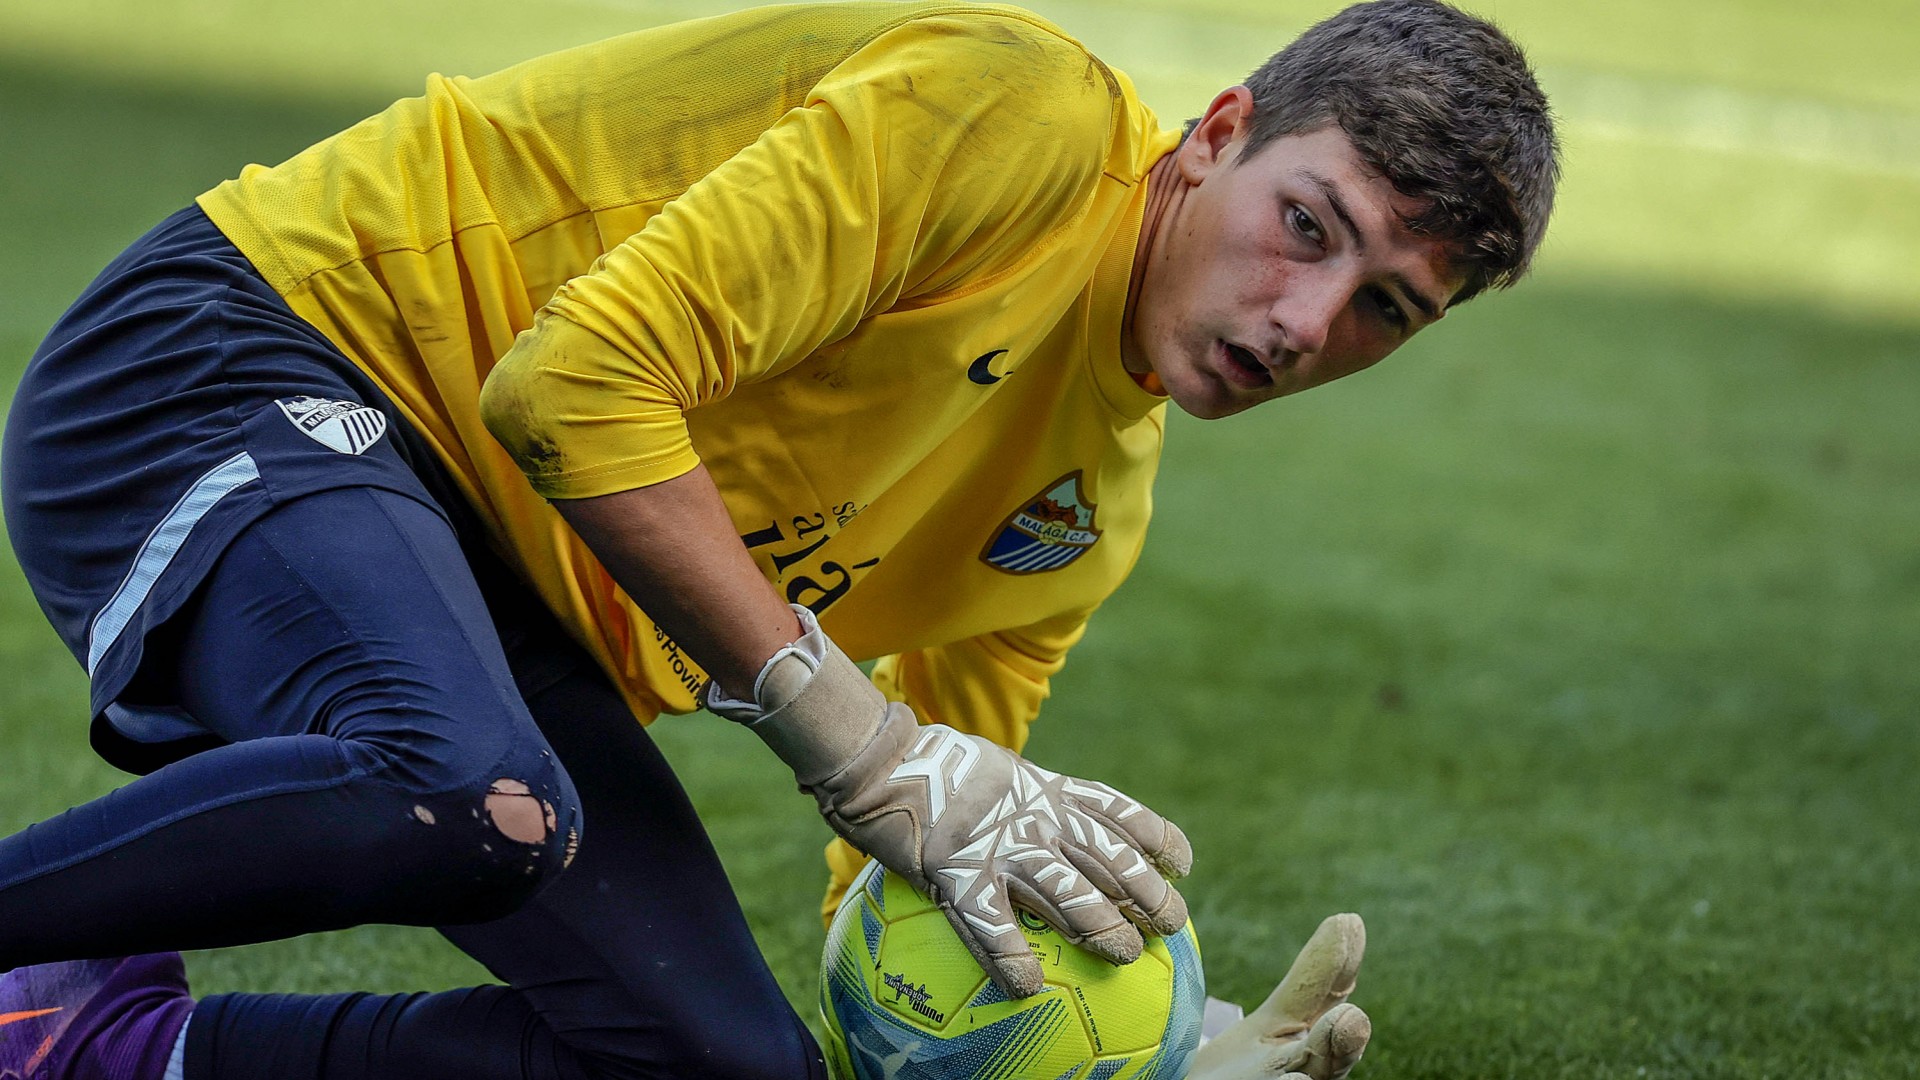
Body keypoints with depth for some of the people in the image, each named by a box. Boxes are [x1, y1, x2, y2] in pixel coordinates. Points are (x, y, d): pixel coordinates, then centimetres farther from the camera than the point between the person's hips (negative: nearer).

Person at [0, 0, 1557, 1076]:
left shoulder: (1088, 514, 11)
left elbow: (921, 895, 15)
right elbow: (577, 381, -24)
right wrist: (863, 746, -23)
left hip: (496, 597, 9)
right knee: (479, 799, -39)